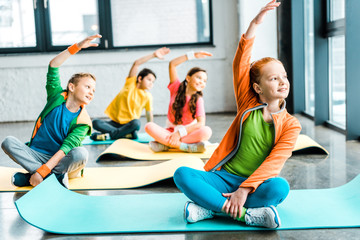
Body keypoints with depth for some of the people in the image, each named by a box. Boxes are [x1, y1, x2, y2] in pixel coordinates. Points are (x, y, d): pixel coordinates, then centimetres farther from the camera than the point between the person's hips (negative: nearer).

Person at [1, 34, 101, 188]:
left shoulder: (82, 122, -7)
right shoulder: (57, 97, 1)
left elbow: (66, 148, -17)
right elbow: (53, 67, -7)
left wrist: (42, 171, -27)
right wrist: (78, 47, -13)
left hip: (60, 161, -2)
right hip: (35, 155, 2)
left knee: (81, 153, -33)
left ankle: (29, 177, -25)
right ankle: (54, 176, -28)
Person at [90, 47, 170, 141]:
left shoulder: (147, 96, 2)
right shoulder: (131, 83, 0)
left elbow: (149, 114, 9)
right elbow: (136, 63, -10)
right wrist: (153, 55, -14)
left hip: (129, 124, 0)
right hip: (115, 122, 1)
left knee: (136, 123, -37)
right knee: (95, 123, -26)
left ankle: (109, 135, -28)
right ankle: (128, 134, -33)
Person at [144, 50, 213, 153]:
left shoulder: (198, 99, -6)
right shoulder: (177, 88, -2)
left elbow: (201, 123, -17)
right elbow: (172, 64, -11)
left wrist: (180, 133, -24)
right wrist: (194, 55, -13)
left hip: (188, 132, 0)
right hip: (170, 132, 1)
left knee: (206, 131, -32)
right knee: (149, 126, -27)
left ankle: (165, 143, -30)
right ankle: (186, 147, -32)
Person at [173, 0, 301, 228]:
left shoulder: (290, 125, 0)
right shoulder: (248, 105, 5)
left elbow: (274, 163, -12)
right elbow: (240, 64, -5)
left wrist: (244, 189, -25)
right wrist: (255, 23, -13)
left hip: (255, 185, -1)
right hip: (225, 177, 1)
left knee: (279, 187, -36)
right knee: (182, 174, -25)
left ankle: (210, 207, -26)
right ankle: (247, 215, -29)